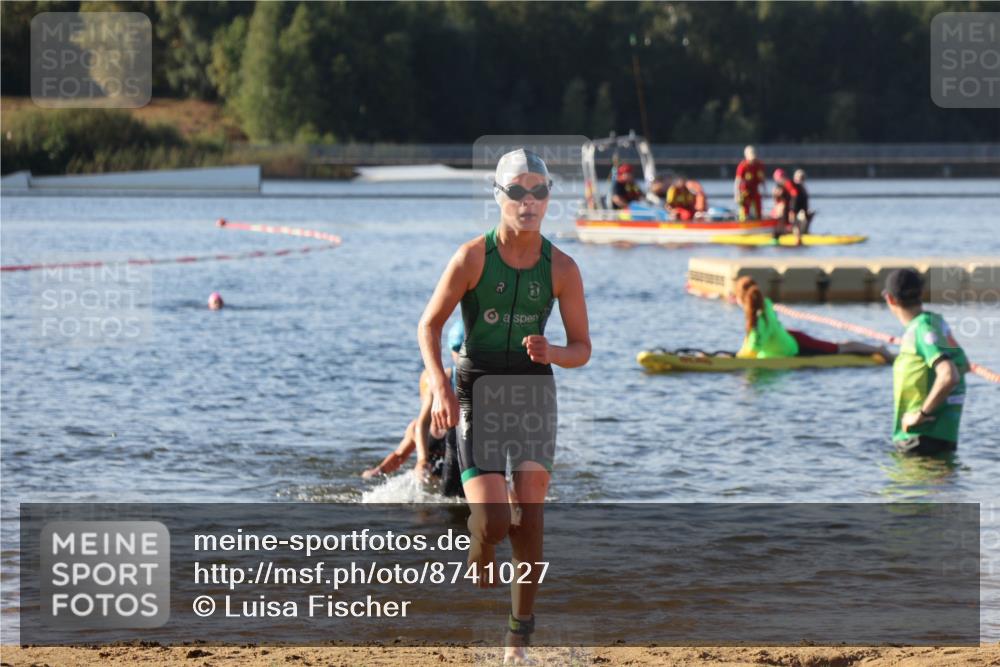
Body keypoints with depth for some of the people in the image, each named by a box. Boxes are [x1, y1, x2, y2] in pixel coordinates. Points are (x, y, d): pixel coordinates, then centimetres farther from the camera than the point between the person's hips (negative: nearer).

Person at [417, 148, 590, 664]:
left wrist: (551, 353, -20)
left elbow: (581, 349, 3)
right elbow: (429, 325, -3)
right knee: (492, 521, -15)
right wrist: (440, 386, -17)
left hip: (534, 392, 2)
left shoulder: (561, 267, -3)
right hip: (477, 392, -2)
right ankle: (479, 565, 21)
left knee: (529, 516, -4)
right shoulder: (473, 257, -9)